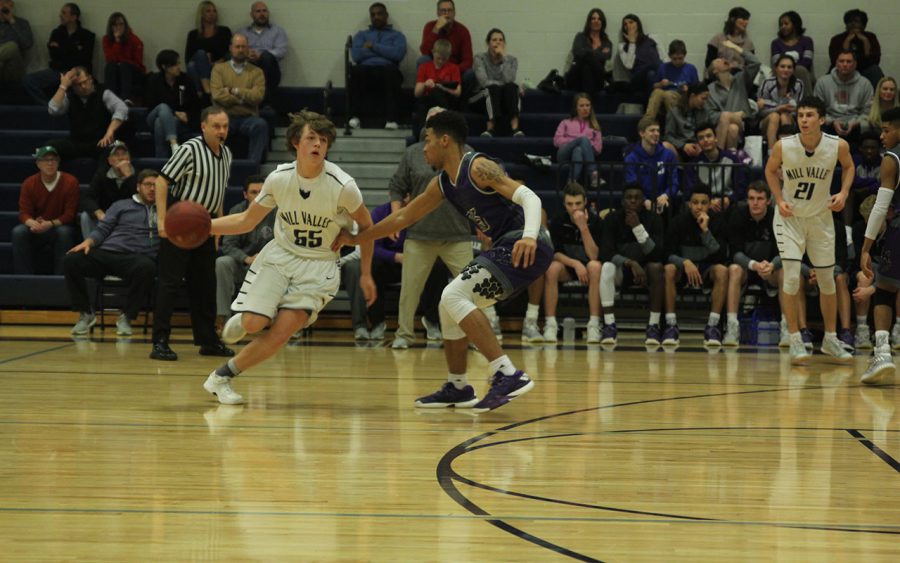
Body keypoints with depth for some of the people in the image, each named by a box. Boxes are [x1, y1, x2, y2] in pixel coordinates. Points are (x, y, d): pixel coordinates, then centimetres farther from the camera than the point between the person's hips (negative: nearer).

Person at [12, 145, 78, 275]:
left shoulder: (70, 182, -10)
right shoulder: (29, 184, -3)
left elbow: (69, 215, -12)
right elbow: (24, 213, -7)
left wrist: (50, 224, -30)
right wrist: (33, 223, -33)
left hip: (59, 227, -2)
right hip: (36, 230, 2)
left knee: (64, 232, -36)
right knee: (18, 232, -29)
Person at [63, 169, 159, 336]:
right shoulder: (121, 206, 25)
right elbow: (102, 230, 16)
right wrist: (88, 242, -5)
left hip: (137, 258, -1)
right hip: (107, 253, 2)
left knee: (146, 268, -40)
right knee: (70, 261, -25)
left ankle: (126, 317, -20)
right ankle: (85, 314, -7)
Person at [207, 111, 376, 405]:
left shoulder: (342, 185, -19)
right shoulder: (279, 178, -11)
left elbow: (365, 226, -1)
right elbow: (247, 220, 2)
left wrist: (366, 274, 4)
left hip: (319, 264, -1)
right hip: (280, 255, 2)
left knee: (280, 334, -13)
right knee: (254, 323, -17)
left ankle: (222, 377, 5)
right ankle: (241, 320, 22)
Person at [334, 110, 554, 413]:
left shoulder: (478, 167, -13)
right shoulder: (442, 184, 14)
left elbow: (529, 196, -22)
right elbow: (405, 216, 26)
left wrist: (529, 235, -40)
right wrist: (357, 238, 29)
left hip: (527, 247, -10)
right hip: (505, 247, 10)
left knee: (454, 297, -20)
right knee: (450, 305, 17)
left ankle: (508, 375, -28)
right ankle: (457, 388, 26)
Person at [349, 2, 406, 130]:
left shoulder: (397, 35, 24)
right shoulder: (361, 35, 28)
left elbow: (398, 53, 1)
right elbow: (356, 55, 6)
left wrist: (373, 46, 5)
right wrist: (384, 50, 7)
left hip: (387, 71, -1)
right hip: (366, 72, 1)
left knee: (391, 71, -39)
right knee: (354, 71, -35)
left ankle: (391, 118, -44)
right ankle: (354, 116, -33)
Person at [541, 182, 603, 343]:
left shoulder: (594, 220, -14)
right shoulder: (558, 221, -9)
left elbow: (593, 256, -21)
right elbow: (554, 253, -12)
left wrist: (583, 227, -30)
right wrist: (575, 264, -29)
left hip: (586, 266, -1)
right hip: (566, 268, 1)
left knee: (595, 266, -36)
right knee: (552, 268, -32)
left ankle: (594, 325, -34)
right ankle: (550, 324, -29)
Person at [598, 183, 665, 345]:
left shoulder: (653, 219, -10)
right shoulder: (612, 219, -10)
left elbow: (657, 254, -21)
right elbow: (606, 253, -19)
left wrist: (638, 227, -30)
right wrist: (630, 263, -33)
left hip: (645, 269, 0)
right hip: (621, 269, 0)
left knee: (657, 267, -33)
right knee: (607, 267, -33)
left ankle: (653, 326, -30)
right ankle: (610, 326, -34)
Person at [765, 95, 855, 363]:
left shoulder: (838, 145, -18)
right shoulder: (783, 146, -20)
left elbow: (848, 166, 5)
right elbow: (770, 170, 1)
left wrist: (843, 193, -10)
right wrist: (779, 200, -11)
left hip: (821, 218, 2)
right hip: (790, 217, -2)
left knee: (827, 280, 10)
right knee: (792, 276, -14)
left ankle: (830, 339, 25)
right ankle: (795, 341, -4)